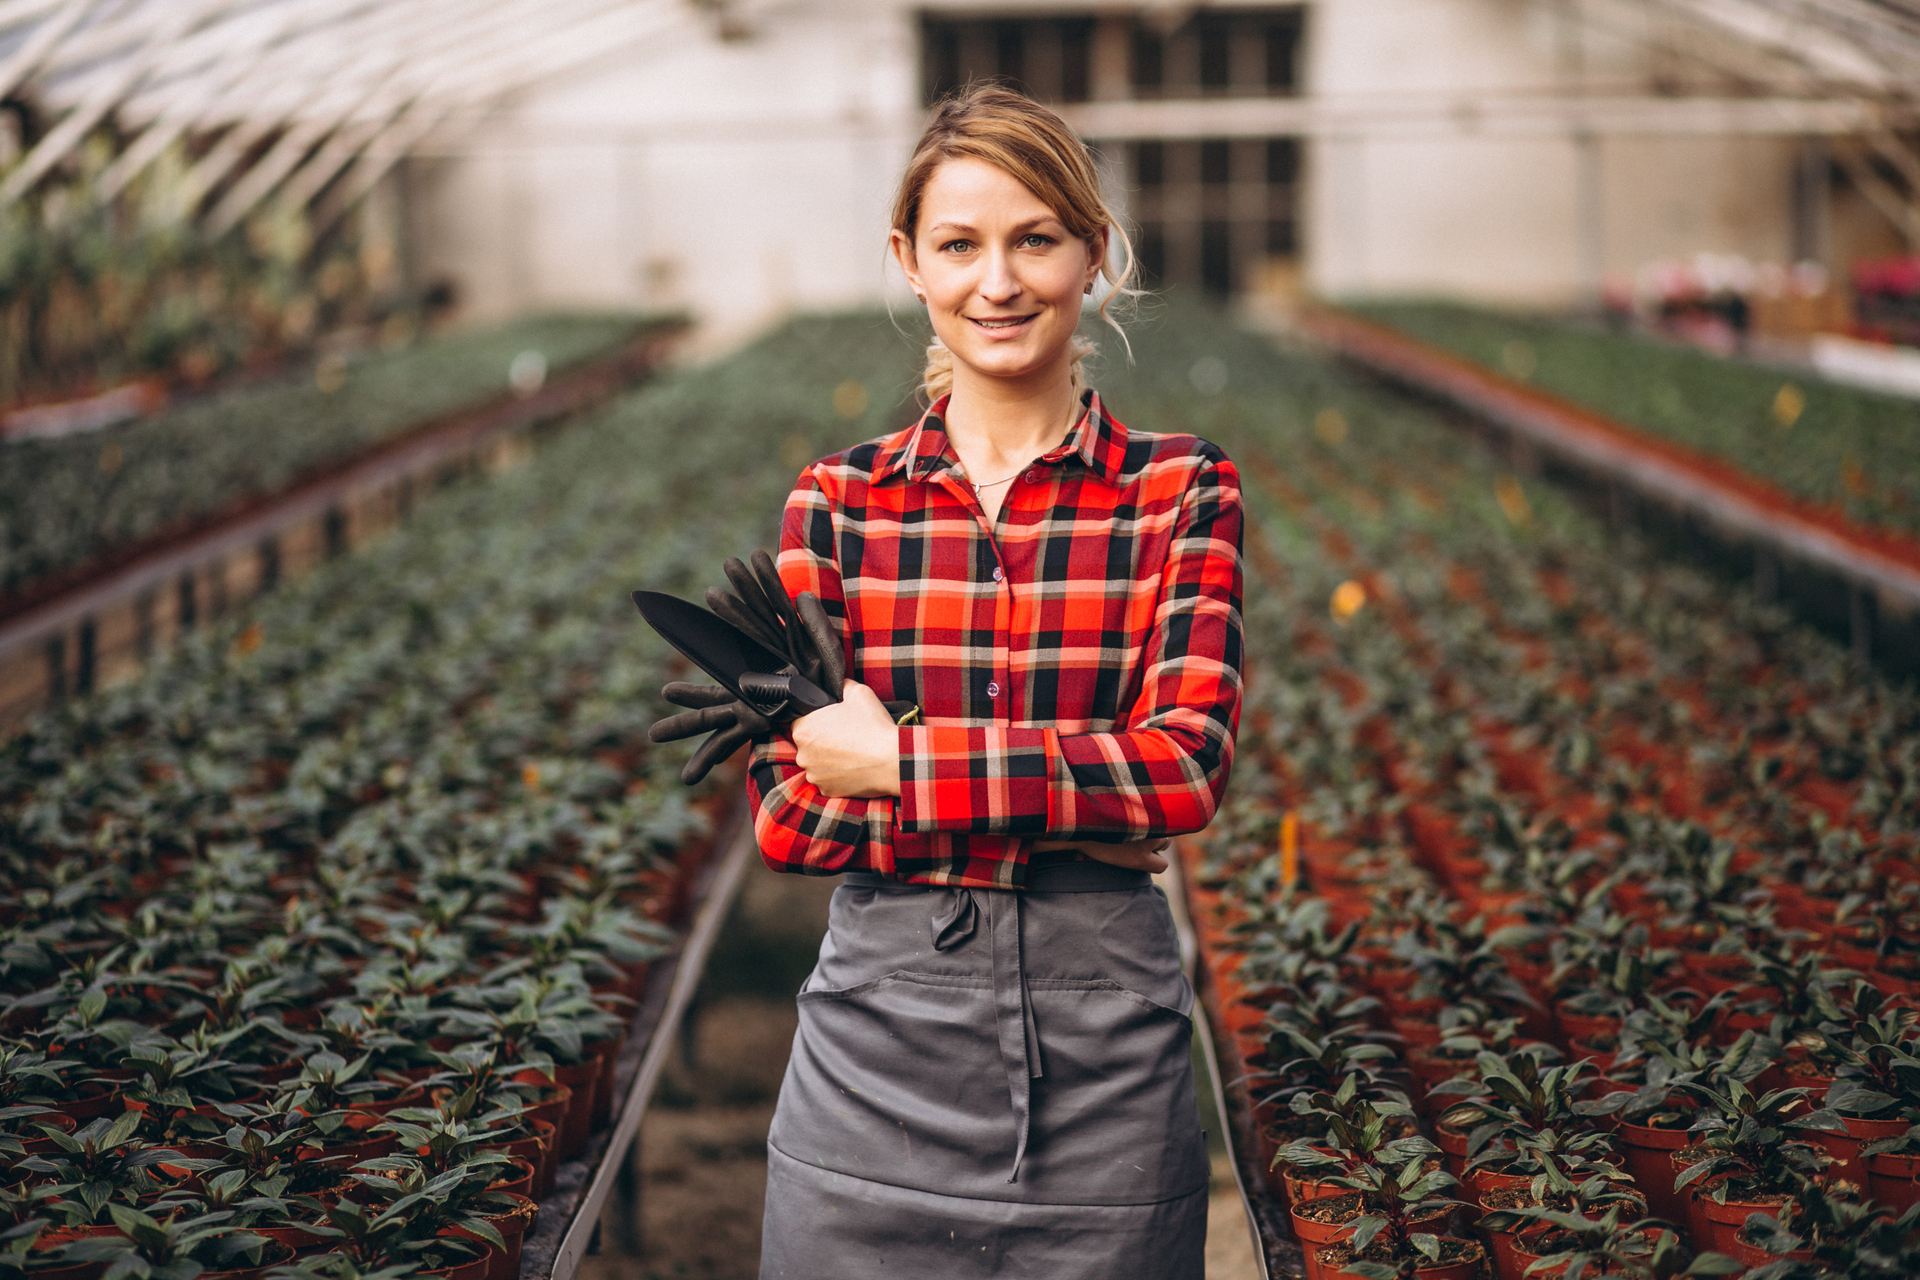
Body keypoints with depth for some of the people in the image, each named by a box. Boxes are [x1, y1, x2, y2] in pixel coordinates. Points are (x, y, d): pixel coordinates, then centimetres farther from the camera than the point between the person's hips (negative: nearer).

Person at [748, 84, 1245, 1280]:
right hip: (880, 1045, 1)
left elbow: (1190, 761, -12)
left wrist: (903, 761, -16)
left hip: (1104, 1046, 0)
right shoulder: (840, 500, 2)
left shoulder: (1181, 491, 0)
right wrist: (1071, 799, -13)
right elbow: (787, 812, -3)